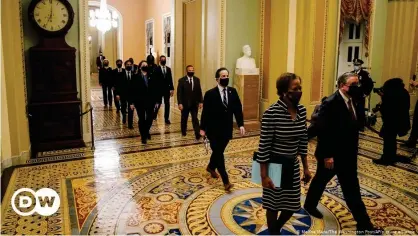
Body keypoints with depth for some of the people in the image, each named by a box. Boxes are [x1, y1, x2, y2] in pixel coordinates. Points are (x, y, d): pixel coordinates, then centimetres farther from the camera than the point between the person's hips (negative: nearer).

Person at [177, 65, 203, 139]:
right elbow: (179, 93, -10)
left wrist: (201, 101, 0)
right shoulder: (182, 80, -7)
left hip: (194, 103, 2)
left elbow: (199, 92, 5)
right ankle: (184, 131, 33)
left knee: (195, 119, 0)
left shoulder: (197, 80, 4)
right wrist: (180, 103, -17)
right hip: (185, 103, -1)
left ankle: (197, 134, -1)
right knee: (184, 118, 14)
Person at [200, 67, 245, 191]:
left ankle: (211, 167, 45)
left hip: (227, 129, 4)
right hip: (214, 130, -4)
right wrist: (202, 128, -7)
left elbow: (238, 109, 2)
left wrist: (241, 124, -6)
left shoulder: (233, 92, 2)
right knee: (218, 153, -3)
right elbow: (205, 112, -8)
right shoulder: (210, 94, -10)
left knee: (219, 151, 17)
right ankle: (226, 181, 1)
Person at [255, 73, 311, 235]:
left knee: (292, 205, 18)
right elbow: (264, 146, -17)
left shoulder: (302, 110, -1)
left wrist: (306, 167, 10)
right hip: (274, 165, -6)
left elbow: (303, 140, 8)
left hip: (292, 165, 6)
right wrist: (264, 175, -16)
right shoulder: (272, 113, -21)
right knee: (274, 205, 11)